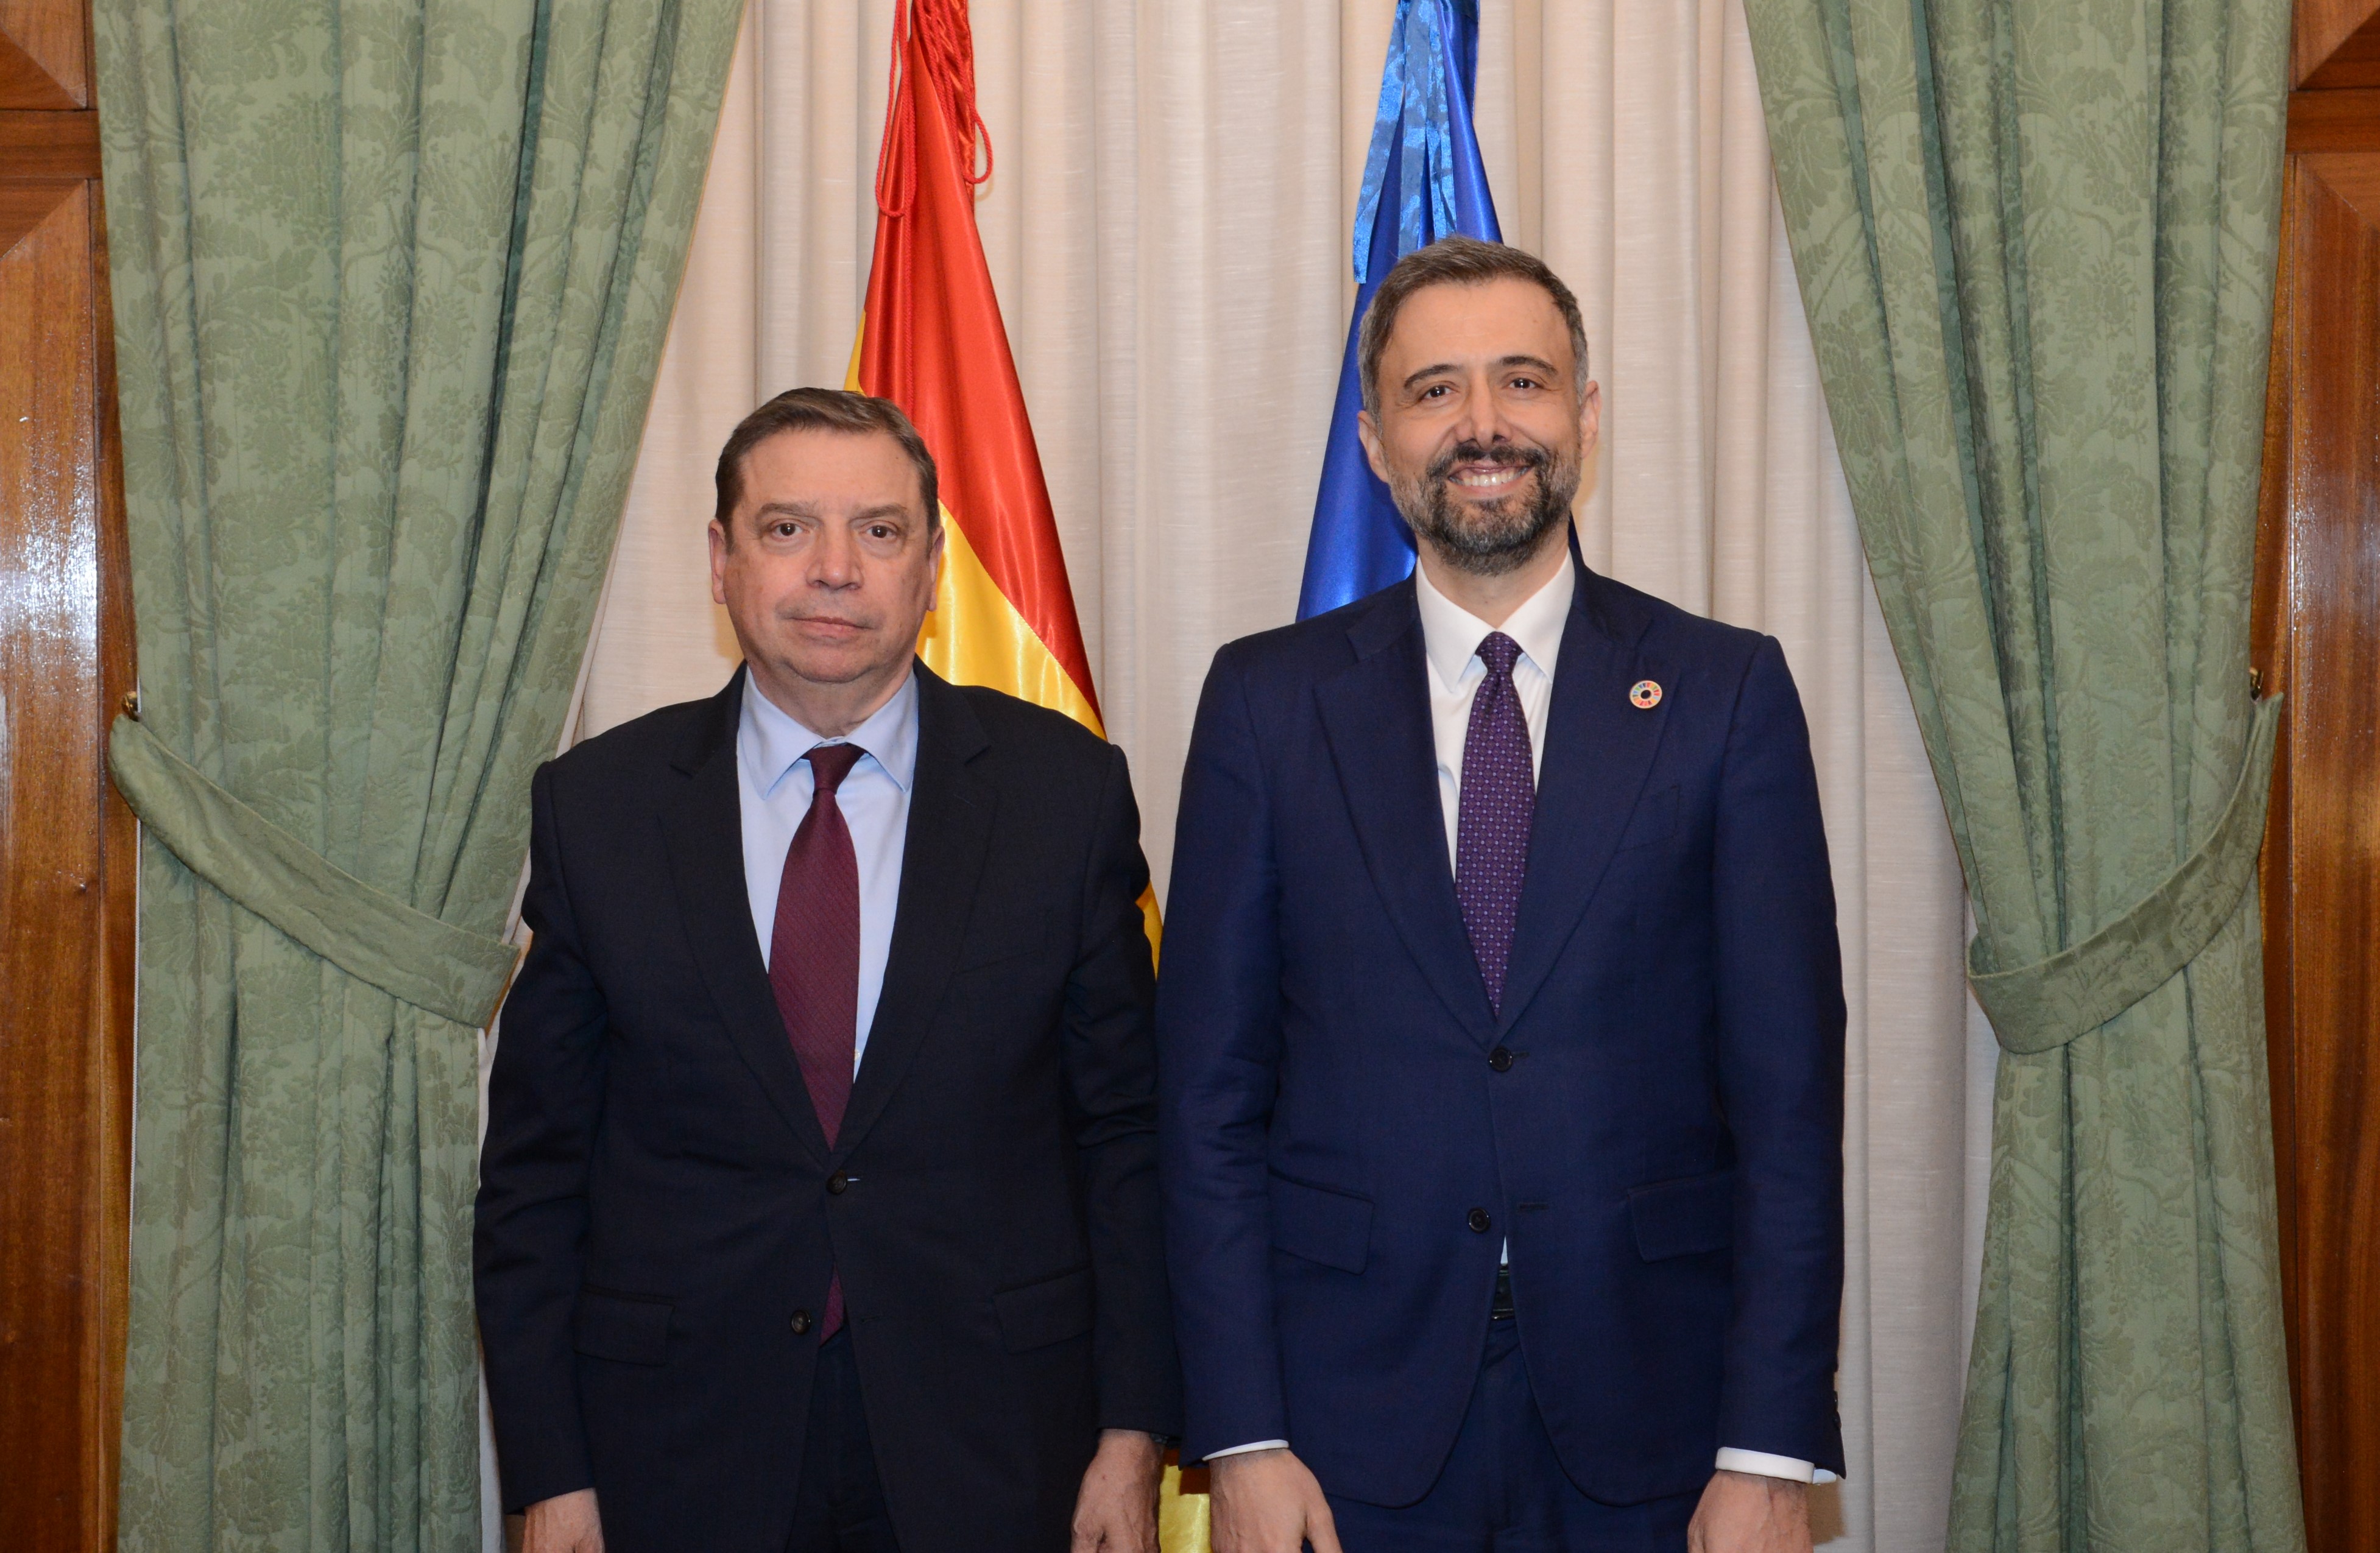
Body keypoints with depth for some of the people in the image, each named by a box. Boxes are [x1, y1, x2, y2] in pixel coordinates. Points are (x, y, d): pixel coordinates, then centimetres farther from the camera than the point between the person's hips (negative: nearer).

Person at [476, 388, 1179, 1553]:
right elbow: (534, 1165, 2)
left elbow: (1127, 1132, 0)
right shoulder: (596, 806, -1)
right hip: (683, 1457, 1)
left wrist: (1132, 1429, -4)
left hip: (993, 1454, 0)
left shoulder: (1064, 790, -3)